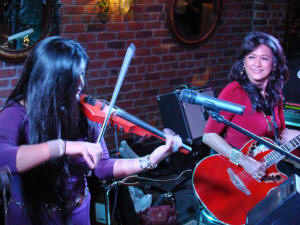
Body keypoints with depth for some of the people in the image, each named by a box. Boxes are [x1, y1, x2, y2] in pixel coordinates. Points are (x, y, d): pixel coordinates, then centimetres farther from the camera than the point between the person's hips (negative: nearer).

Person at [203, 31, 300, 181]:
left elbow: (281, 133, 16)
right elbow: (209, 135, -15)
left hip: (265, 166, 7)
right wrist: (243, 160, -24)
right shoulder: (234, 92, -15)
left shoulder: (275, 93, 6)